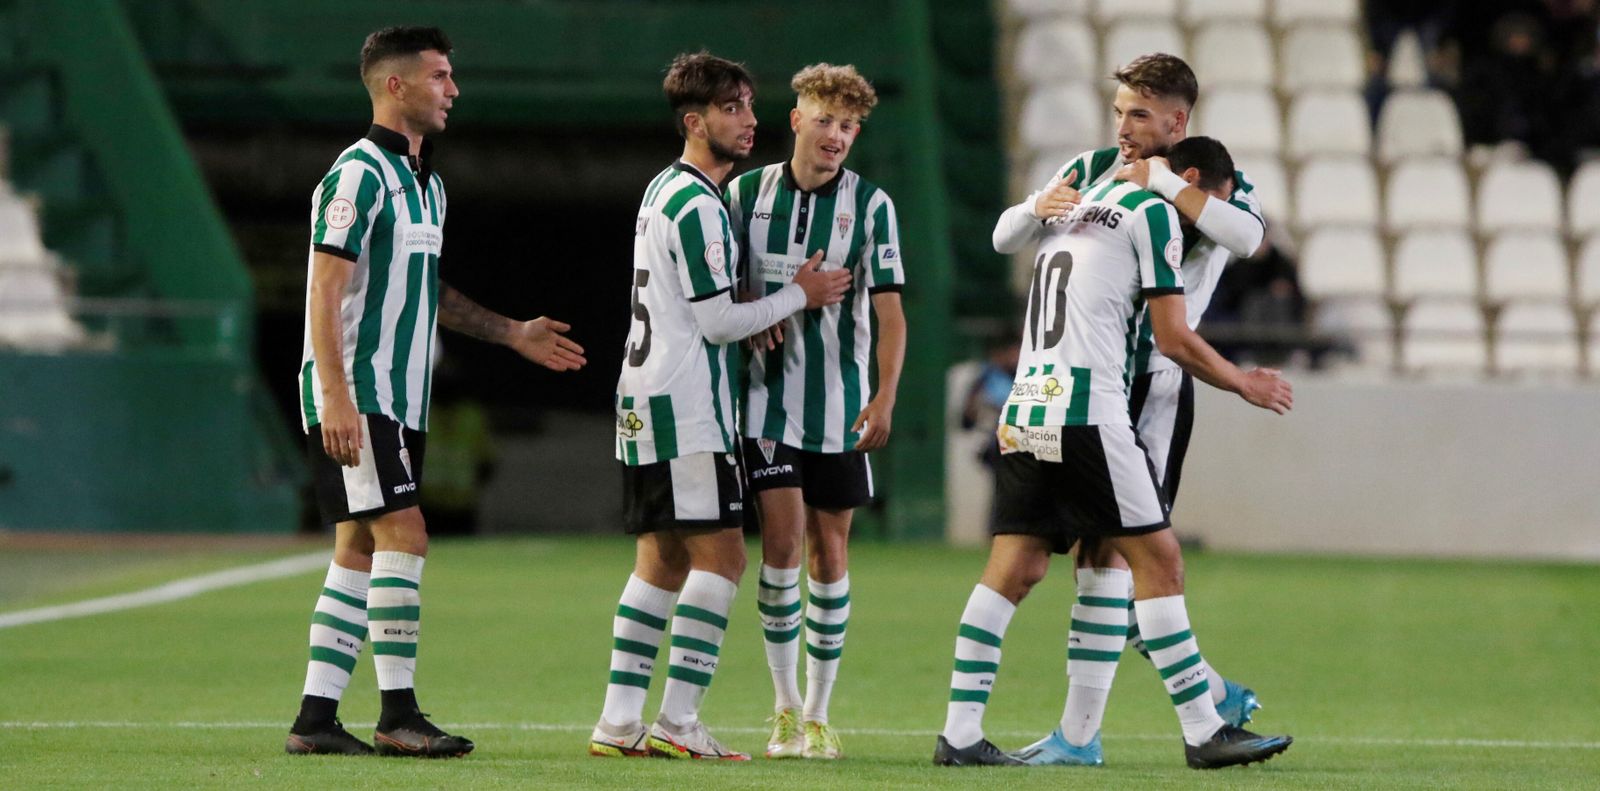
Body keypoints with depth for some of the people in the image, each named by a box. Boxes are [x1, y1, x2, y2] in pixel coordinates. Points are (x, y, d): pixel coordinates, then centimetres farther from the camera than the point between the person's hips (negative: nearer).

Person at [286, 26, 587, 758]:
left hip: (399, 399, 9)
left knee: (358, 552, 7)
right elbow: (326, 292, -17)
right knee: (403, 534, -14)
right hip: (355, 395, -9)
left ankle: (316, 717, 8)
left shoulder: (426, 183, 17)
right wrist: (336, 398, -24)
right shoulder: (359, 174, -12)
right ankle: (397, 714, -12)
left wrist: (512, 334, 25)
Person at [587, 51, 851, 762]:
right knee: (720, 555, -9)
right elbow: (717, 322, -15)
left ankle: (619, 723, 8)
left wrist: (762, 316, 14)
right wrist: (798, 296, -3)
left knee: (662, 561, 11)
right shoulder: (697, 204, -14)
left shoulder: (664, 190, 18)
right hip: (687, 406, -10)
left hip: (644, 399, 10)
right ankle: (677, 723, -14)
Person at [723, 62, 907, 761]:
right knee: (782, 541, -11)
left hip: (840, 405, 0)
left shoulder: (870, 205, -1)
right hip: (768, 397, 0)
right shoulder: (747, 193, 2)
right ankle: (785, 707, 2)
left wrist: (885, 398, -12)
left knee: (829, 549, 3)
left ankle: (818, 714, 13)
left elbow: (889, 310, -2)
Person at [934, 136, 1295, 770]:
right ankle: (1204, 734, -3)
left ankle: (959, 734, 2)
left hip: (1023, 413, 8)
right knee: (1158, 560, -3)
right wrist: (1244, 384, 11)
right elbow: (1174, 340, -3)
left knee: (1014, 570, 7)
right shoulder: (1154, 212, -1)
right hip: (1086, 412, -8)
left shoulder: (1077, 212, 24)